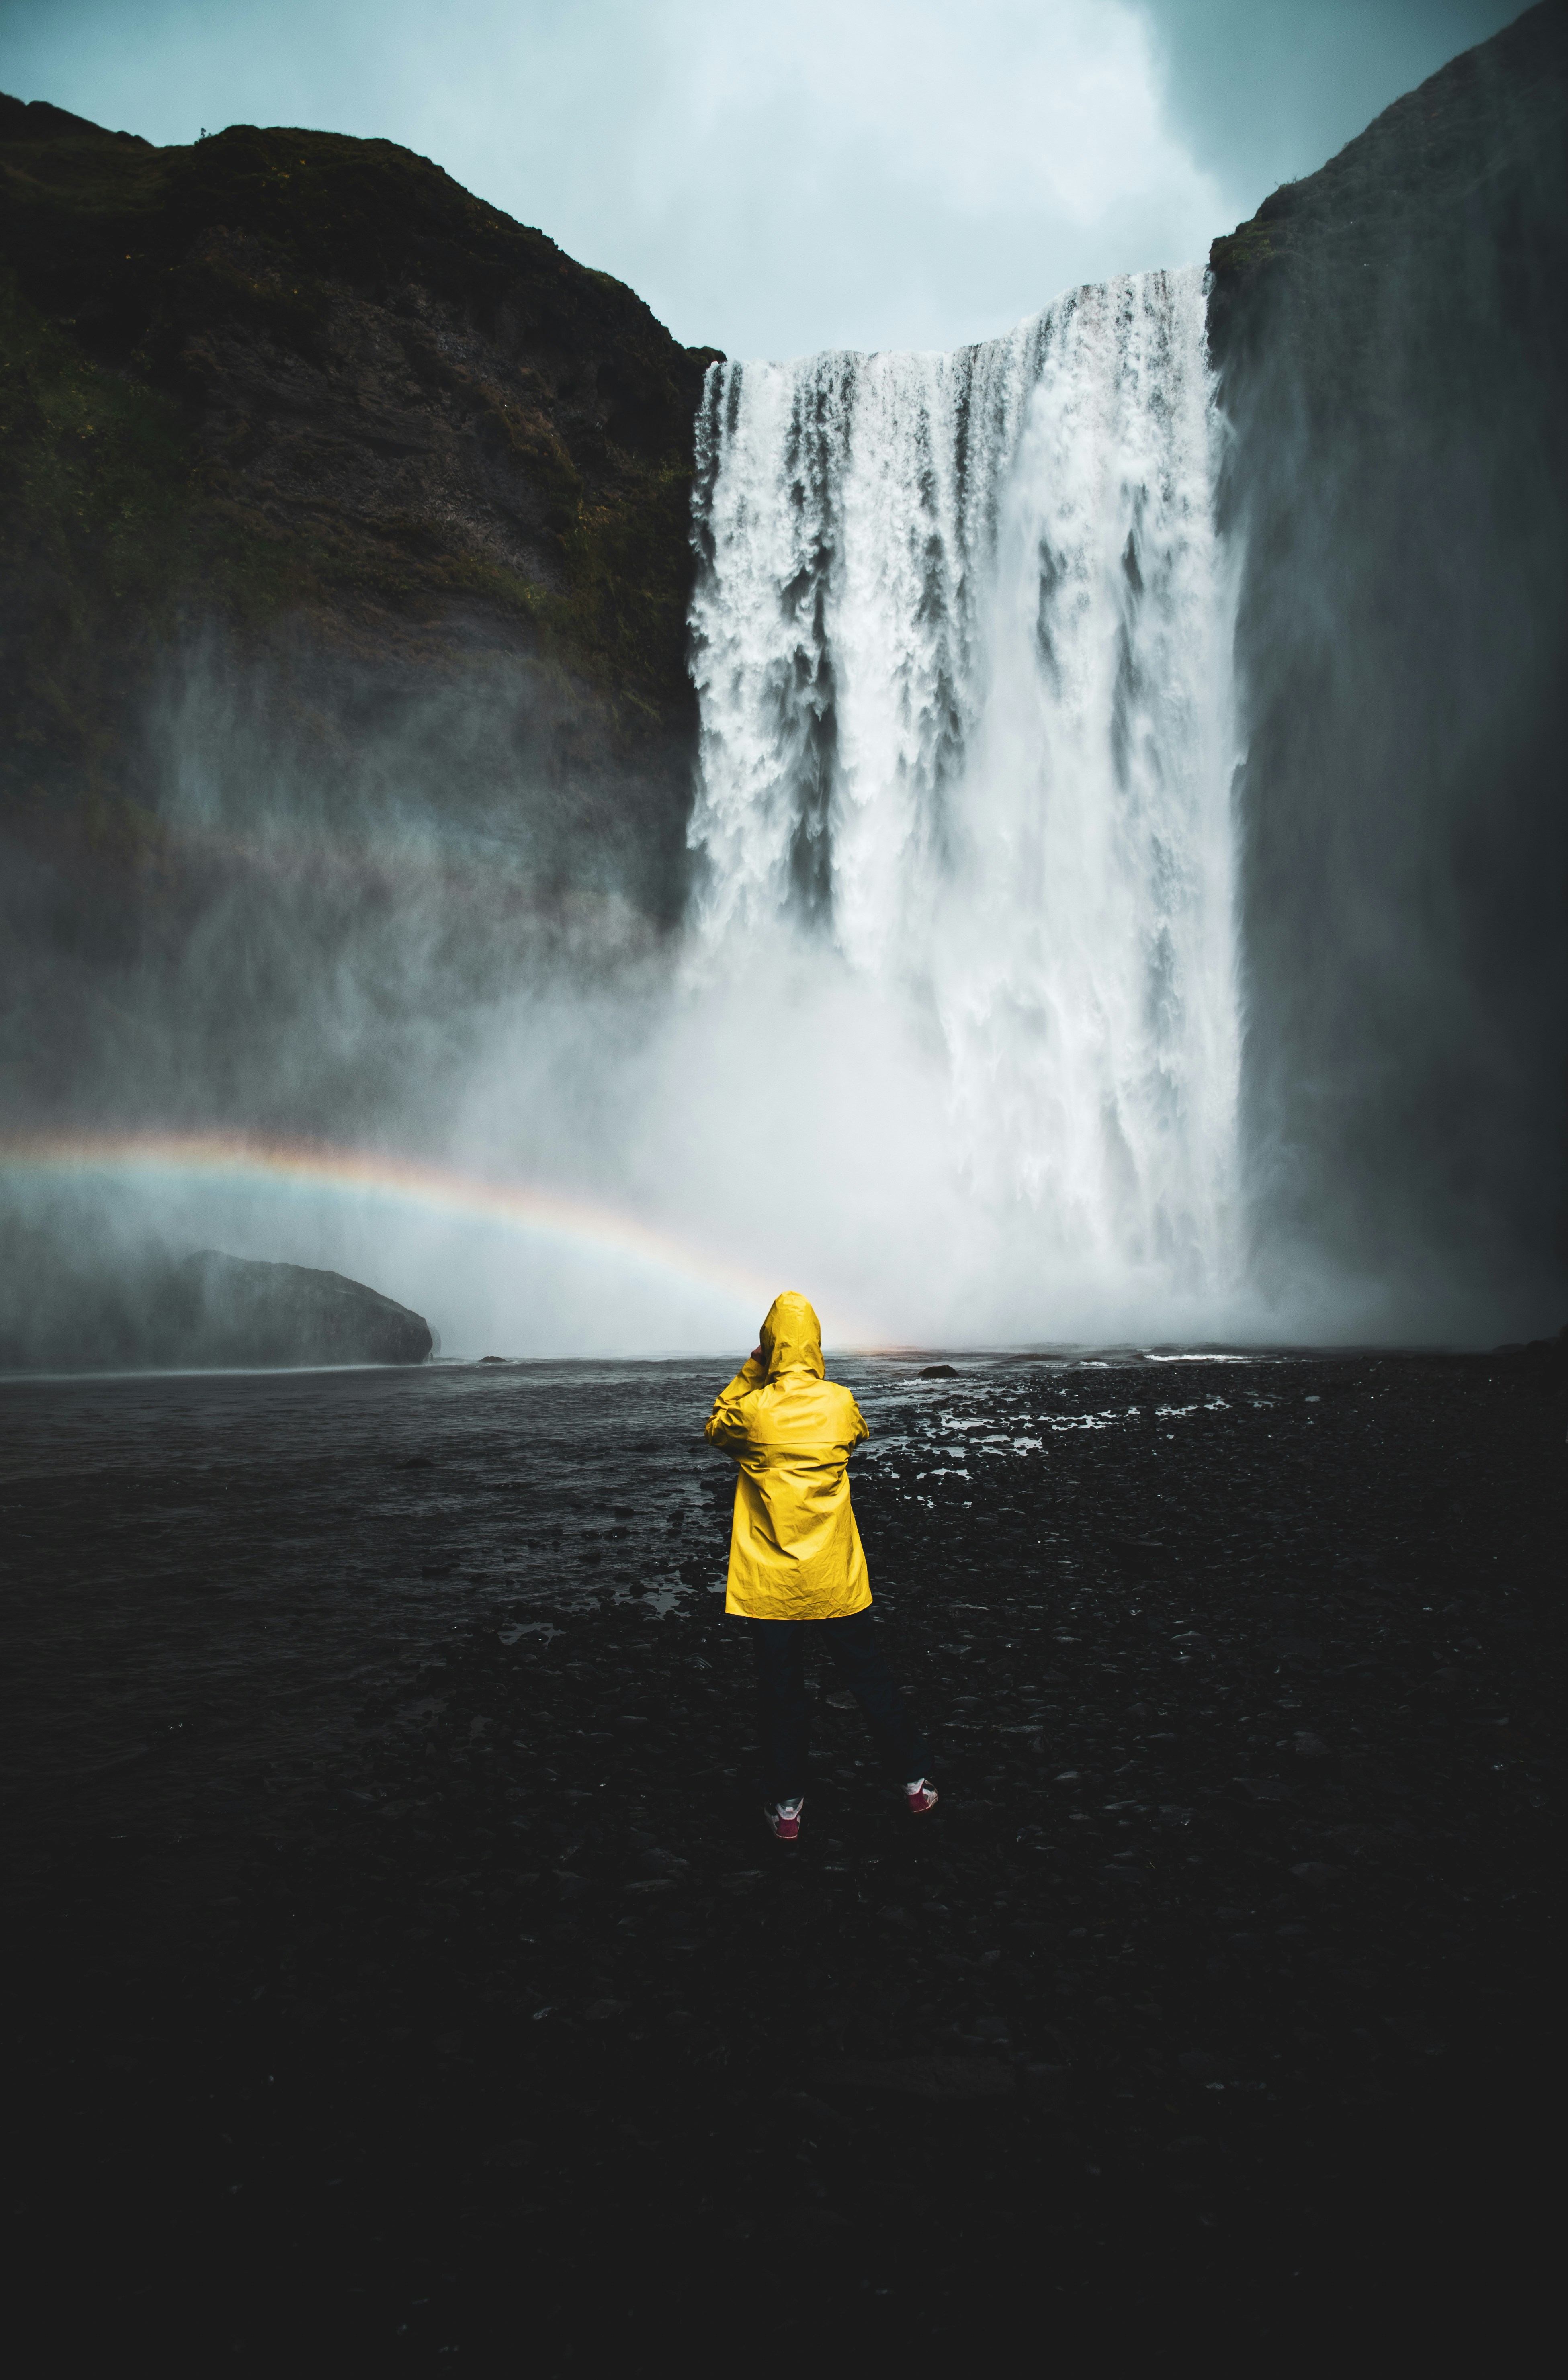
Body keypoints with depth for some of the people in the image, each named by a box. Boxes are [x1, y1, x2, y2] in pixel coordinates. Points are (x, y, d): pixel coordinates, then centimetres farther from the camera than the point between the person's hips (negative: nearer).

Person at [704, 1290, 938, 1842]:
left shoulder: (751, 1409, -13)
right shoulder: (840, 1403, -8)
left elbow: (715, 1429, 10)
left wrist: (749, 1374, 6)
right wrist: (813, 1382, 15)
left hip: (770, 1580, -2)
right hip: (837, 1579, 2)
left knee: (780, 1688, 10)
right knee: (868, 1676, 16)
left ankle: (786, 1804, 18)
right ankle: (915, 1780, 26)